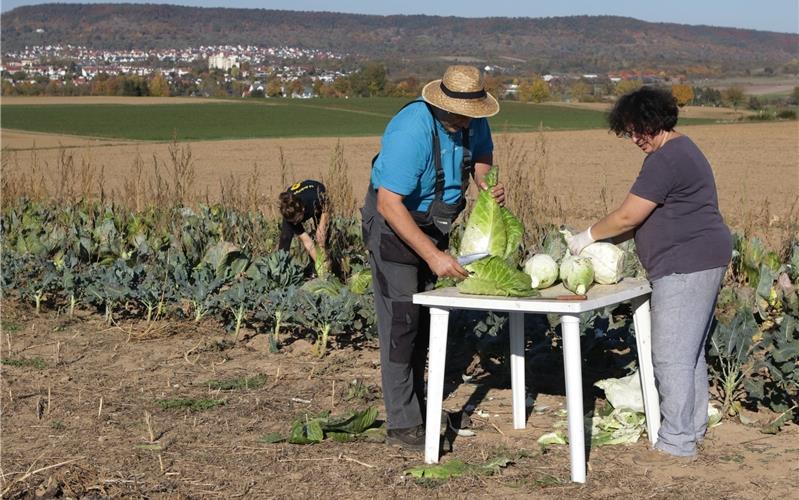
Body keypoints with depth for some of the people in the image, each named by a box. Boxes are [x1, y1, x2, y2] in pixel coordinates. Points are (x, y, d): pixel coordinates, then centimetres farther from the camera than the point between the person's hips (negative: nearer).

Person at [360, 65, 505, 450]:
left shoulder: (473, 122, -10)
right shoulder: (412, 131, -33)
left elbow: (481, 155, 12)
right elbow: (388, 204, -35)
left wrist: (486, 183, -13)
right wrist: (433, 256, -39)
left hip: (432, 223, 8)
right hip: (392, 223, -8)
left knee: (424, 319, 13)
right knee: (401, 321, -11)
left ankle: (416, 406, 25)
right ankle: (402, 424, -7)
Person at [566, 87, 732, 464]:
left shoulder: (665, 160, -18)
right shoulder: (682, 150, 18)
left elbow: (628, 216, -17)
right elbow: (652, 217, 20)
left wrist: (587, 237, -2)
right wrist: (602, 240, 13)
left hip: (686, 266, -11)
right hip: (701, 263, 11)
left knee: (671, 356, -7)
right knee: (689, 352, 18)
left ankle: (676, 443, -2)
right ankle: (693, 428, 28)